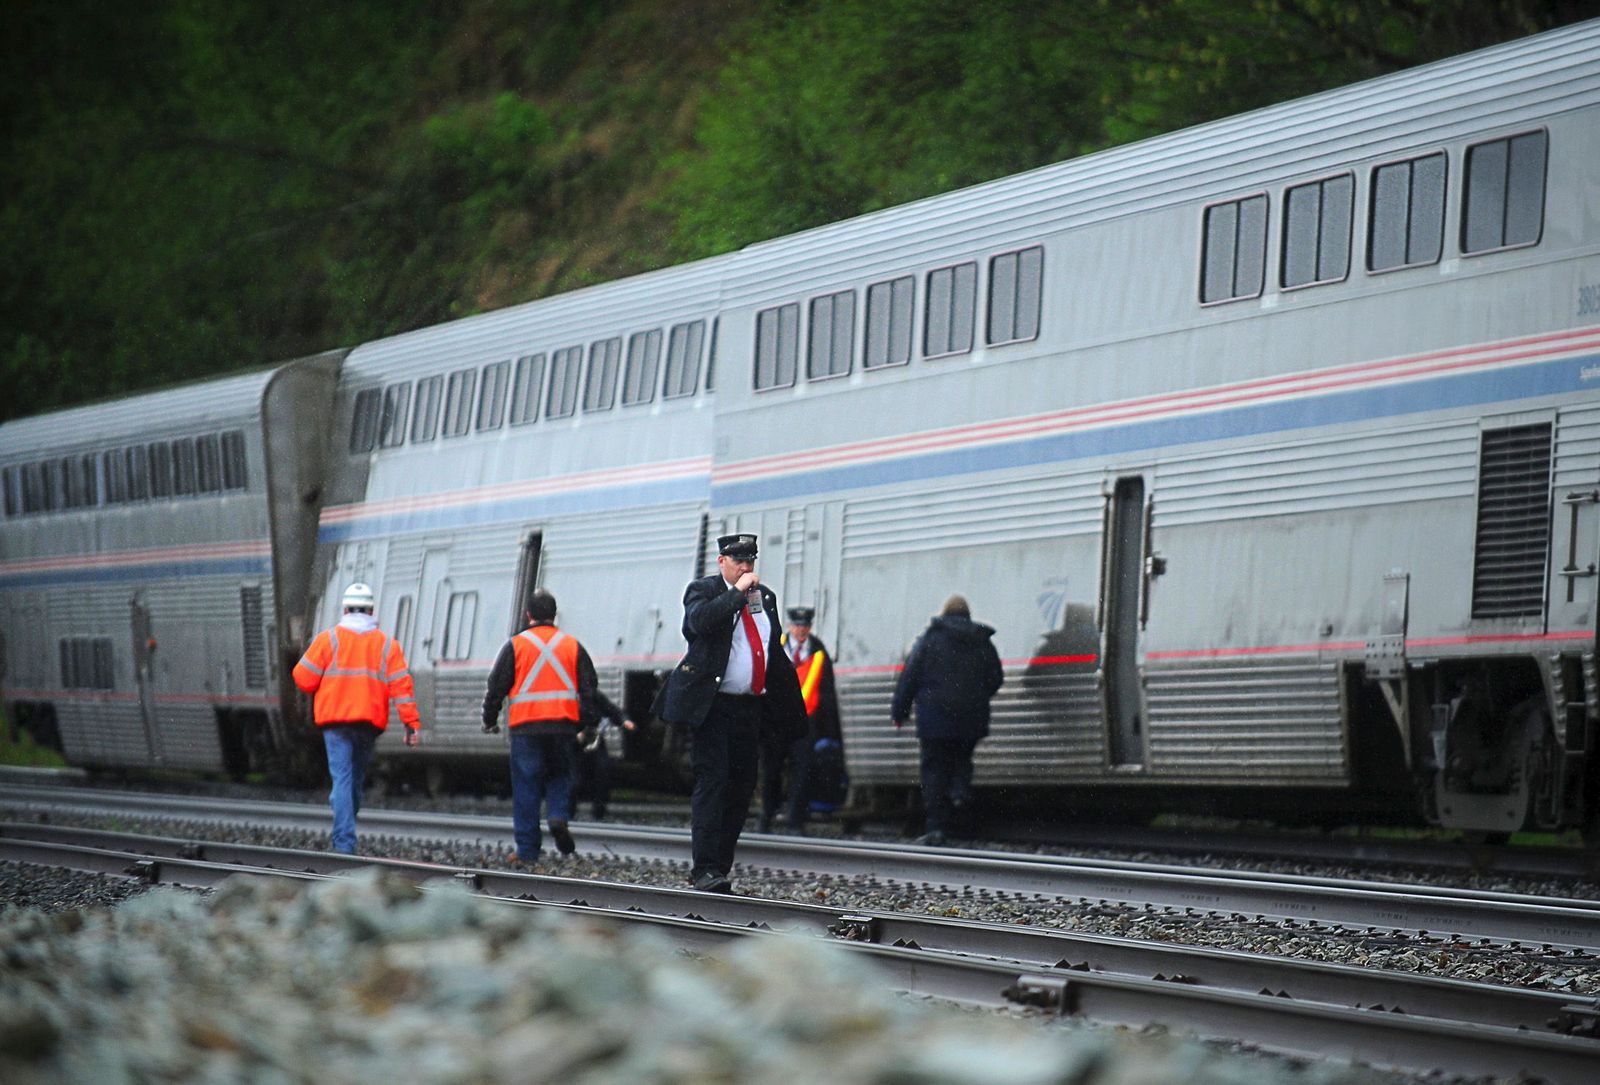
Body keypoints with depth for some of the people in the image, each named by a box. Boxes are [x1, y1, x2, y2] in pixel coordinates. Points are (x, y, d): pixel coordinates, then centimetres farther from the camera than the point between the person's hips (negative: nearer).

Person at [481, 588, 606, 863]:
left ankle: (527, 850, 2)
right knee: (560, 776, 19)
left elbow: (496, 686, 3)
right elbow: (589, 688, 9)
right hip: (564, 726, 2)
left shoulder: (515, 645, 1)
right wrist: (585, 723, 16)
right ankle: (559, 815, -10)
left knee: (526, 788, 3)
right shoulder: (572, 645, 9)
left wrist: (490, 721, 14)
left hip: (526, 727, -2)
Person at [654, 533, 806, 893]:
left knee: (742, 788, 5)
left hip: (750, 709, 6)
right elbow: (700, 621, -23)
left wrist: (788, 706, 17)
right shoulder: (702, 590, -1)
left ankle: (720, 868, 11)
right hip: (713, 707, -6)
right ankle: (703, 869, -15)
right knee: (712, 782, -12)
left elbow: (776, 653, 21)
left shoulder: (765, 596, 16)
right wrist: (738, 592, -19)